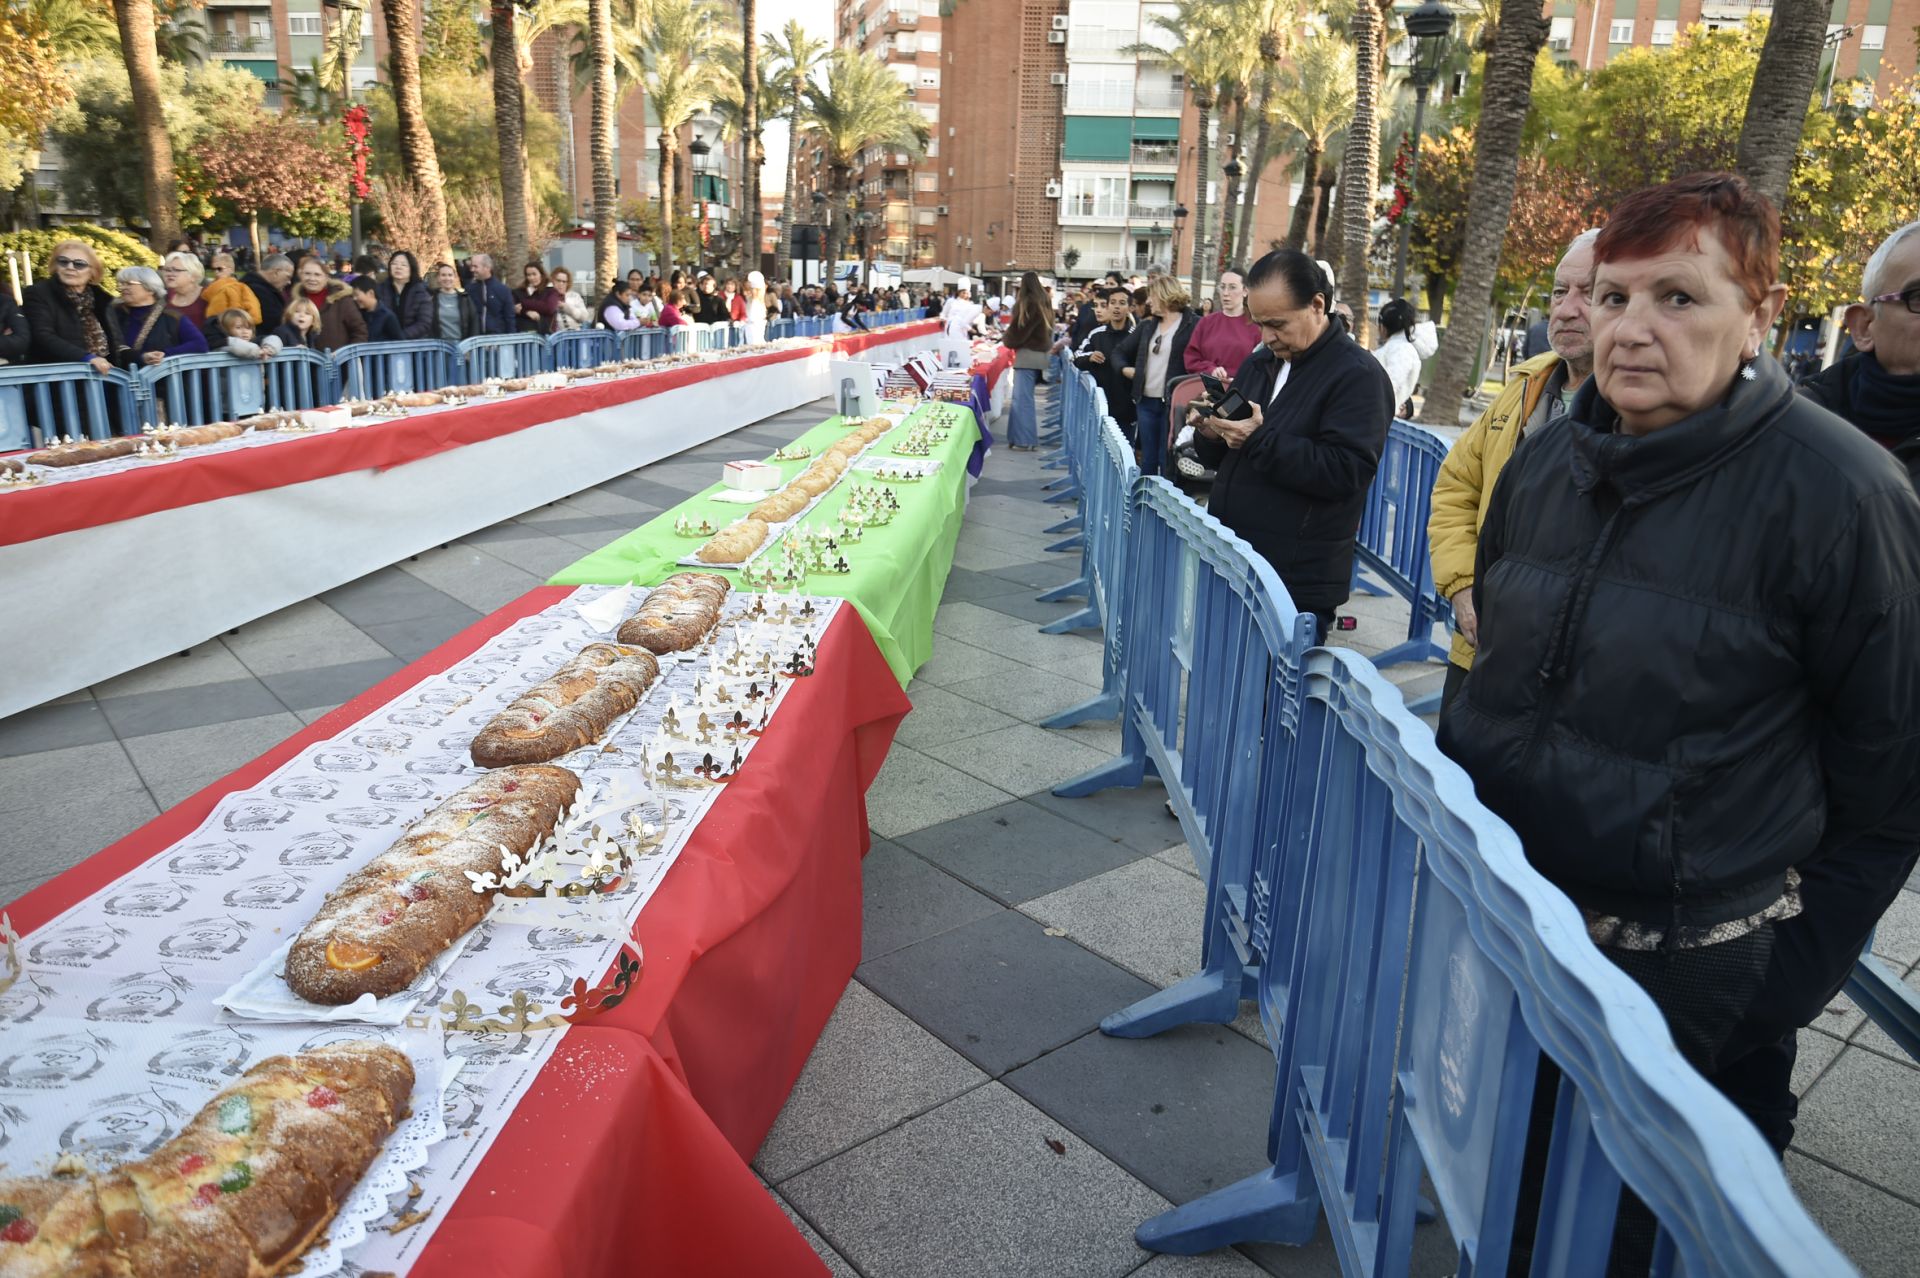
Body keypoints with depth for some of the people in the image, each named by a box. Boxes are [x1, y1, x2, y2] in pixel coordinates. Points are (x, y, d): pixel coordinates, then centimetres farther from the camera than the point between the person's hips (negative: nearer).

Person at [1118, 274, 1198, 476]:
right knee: (1148, 460, 13)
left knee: (1167, 462, -2)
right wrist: (1124, 368, 5)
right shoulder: (1148, 326, 15)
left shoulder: (1193, 325, -7)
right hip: (1145, 401, 6)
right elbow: (1122, 351, 24)